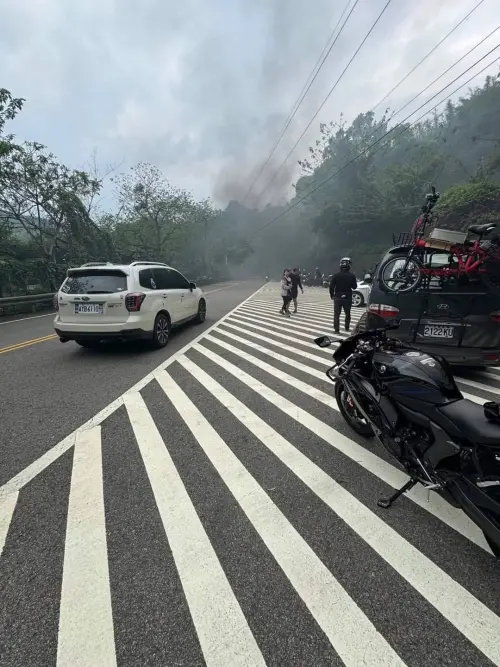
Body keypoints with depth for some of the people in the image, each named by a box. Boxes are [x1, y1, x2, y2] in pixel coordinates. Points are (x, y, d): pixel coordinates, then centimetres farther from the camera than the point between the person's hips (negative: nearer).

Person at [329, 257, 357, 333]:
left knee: (336, 314, 3)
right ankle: (347, 327, 27)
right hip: (348, 297, 1)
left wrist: (332, 295, 7)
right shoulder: (352, 276, -8)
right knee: (347, 313, 18)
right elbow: (354, 287, 2)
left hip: (338, 297, -1)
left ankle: (336, 329, -2)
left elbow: (331, 286, -6)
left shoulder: (336, 275, -8)